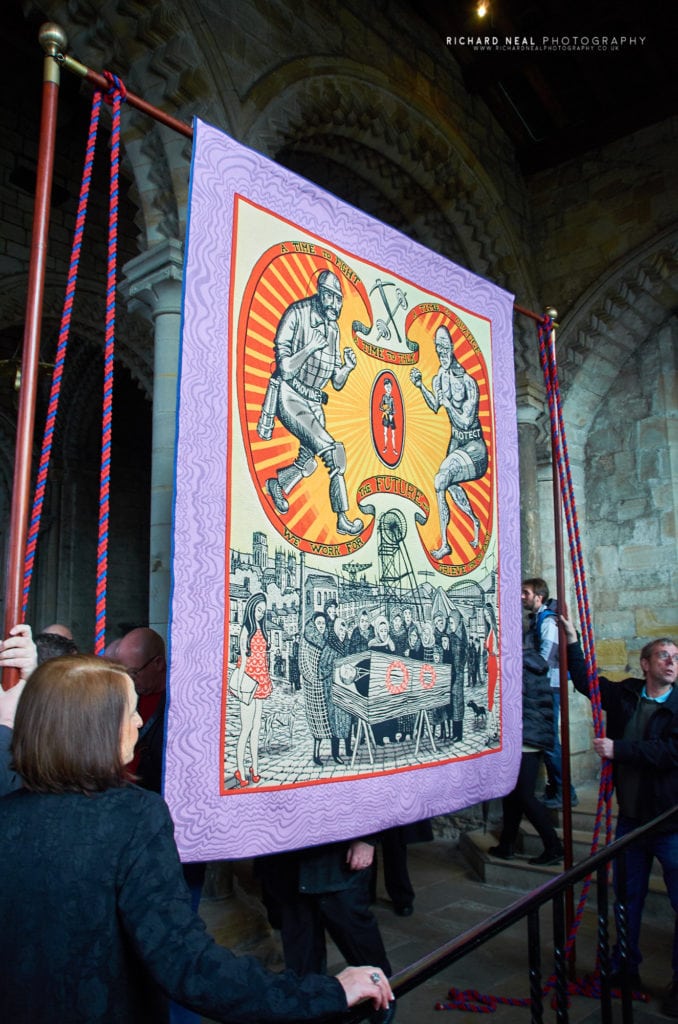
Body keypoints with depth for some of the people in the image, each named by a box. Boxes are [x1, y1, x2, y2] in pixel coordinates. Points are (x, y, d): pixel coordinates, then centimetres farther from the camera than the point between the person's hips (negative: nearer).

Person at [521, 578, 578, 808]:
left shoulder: (548, 621, -12)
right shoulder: (535, 620, 15)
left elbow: (546, 659, -18)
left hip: (549, 687, -9)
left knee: (549, 740, -7)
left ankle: (565, 793, 1)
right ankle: (554, 789, 21)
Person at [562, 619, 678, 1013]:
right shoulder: (625, 695, 2)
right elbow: (586, 682, 17)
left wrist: (618, 750, -21)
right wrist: (573, 641, 9)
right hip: (631, 818, 5)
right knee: (627, 899, 17)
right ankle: (626, 970, 33)